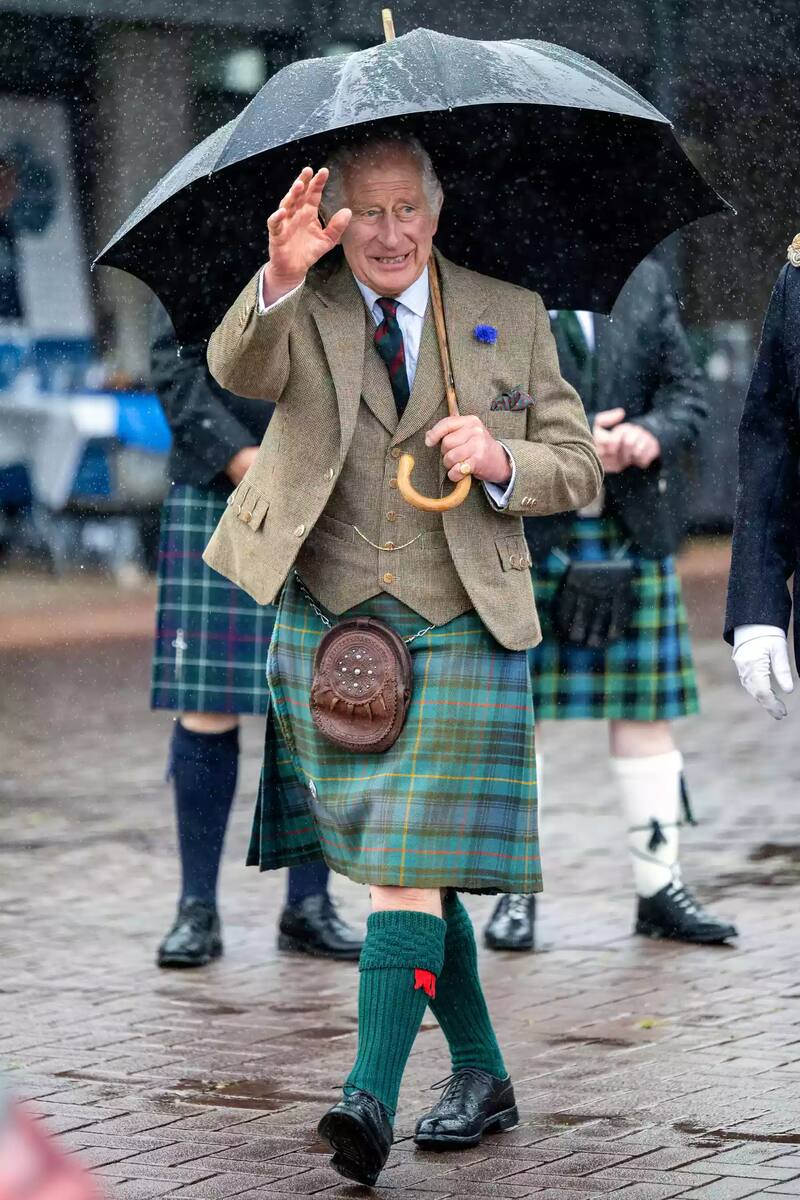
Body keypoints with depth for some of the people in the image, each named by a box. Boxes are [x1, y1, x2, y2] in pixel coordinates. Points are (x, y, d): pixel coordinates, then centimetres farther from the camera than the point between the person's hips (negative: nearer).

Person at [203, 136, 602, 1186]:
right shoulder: (300, 310, 5)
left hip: (459, 627, -2)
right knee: (390, 863, 10)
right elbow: (238, 369, -18)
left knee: (409, 862, -13)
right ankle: (482, 1076, 24)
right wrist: (281, 276, -38)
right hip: (324, 619, 2)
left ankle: (371, 1098, -18)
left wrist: (500, 460, -13)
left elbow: (579, 468, 9)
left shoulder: (510, 317, 7)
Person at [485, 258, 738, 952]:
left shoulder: (646, 281, 13)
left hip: (634, 532, 3)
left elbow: (687, 393, 10)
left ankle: (659, 886, 13)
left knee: (646, 711, 5)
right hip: (523, 532, -3)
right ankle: (516, 891, 11)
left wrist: (653, 434, -12)